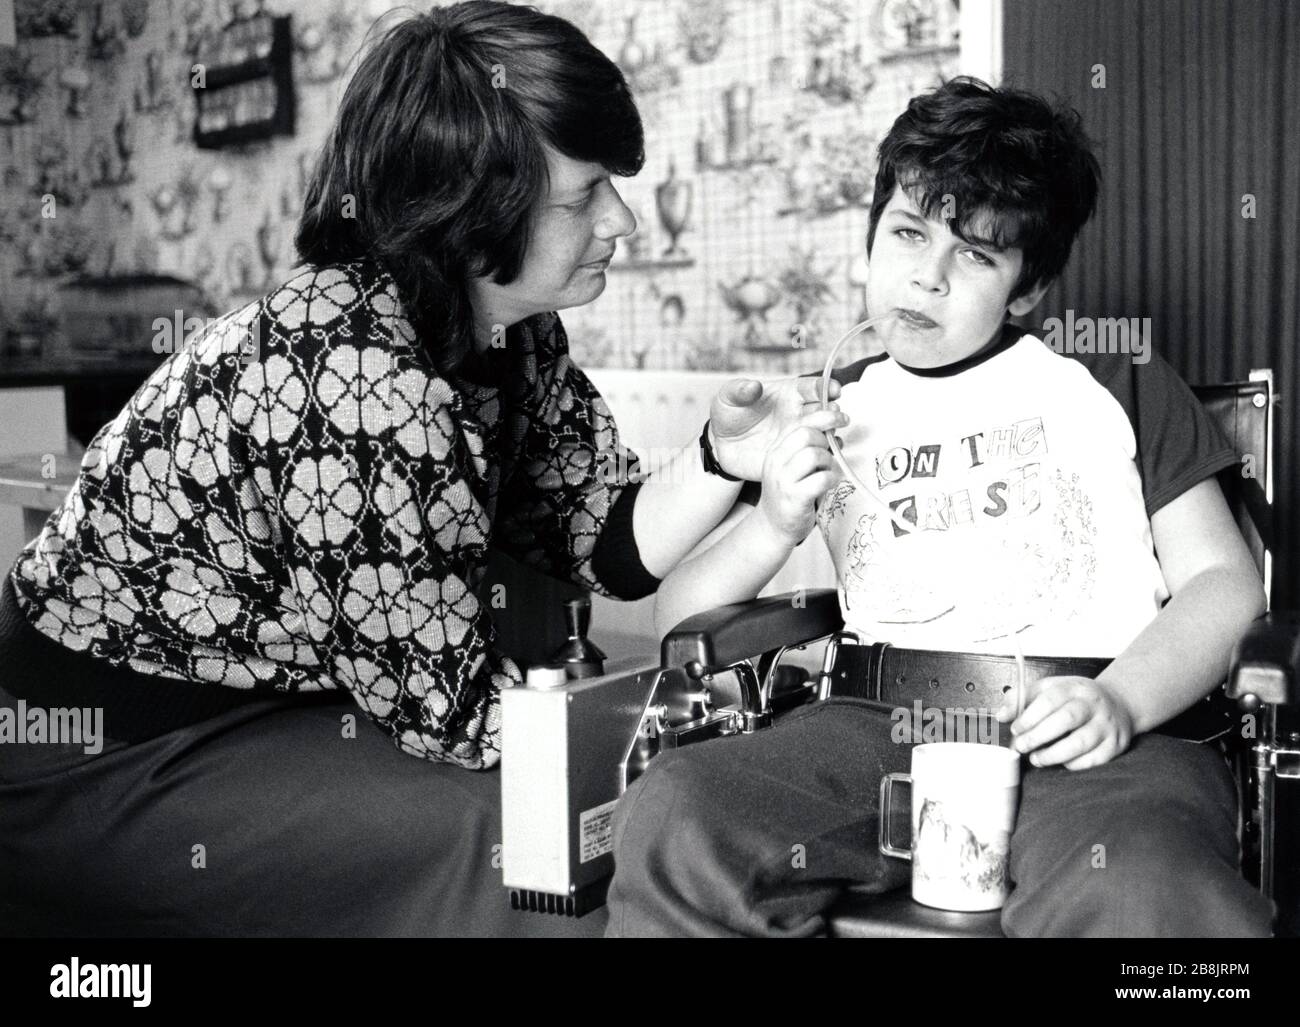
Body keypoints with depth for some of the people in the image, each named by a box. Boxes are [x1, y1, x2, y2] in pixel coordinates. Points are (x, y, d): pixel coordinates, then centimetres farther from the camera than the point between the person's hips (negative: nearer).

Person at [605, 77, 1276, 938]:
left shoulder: (1119, 389, 18)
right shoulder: (829, 415, 22)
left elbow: (1223, 583, 11)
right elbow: (677, 620, 20)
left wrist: (1121, 702, -9)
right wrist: (773, 527, -2)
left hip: (1079, 736, -2)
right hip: (887, 727, 3)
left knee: (1147, 894, -38)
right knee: (670, 819, -27)